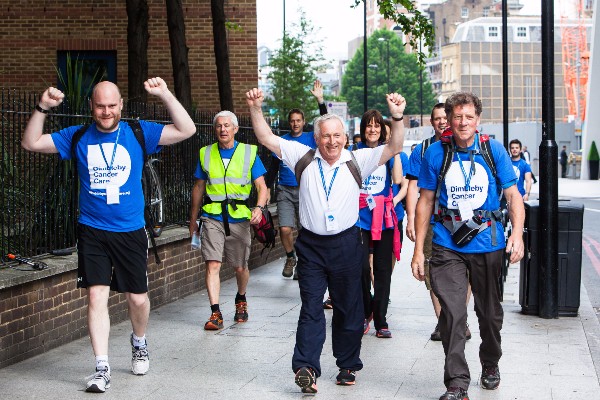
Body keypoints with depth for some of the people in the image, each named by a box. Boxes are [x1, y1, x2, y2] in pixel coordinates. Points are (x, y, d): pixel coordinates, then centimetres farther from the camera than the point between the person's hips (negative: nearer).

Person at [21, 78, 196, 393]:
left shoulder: (138, 133, -2)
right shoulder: (77, 137, 2)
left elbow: (186, 130, -9)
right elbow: (31, 143, 1)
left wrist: (165, 95, -19)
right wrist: (42, 108, -13)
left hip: (131, 231, 0)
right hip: (92, 233, 0)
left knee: (137, 298, 8)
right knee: (96, 296, -7)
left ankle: (139, 343, 39)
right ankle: (102, 369, -1)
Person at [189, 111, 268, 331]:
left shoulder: (249, 152, 2)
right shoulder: (205, 154, 7)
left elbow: (262, 187, 0)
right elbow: (199, 187, 16)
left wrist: (259, 208, -19)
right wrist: (193, 219, 18)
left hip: (239, 217, 0)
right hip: (212, 217, 0)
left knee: (240, 267, 10)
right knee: (212, 264, -12)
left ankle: (241, 301, 38)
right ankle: (215, 313, -10)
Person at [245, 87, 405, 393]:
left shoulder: (357, 161, 0)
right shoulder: (304, 158, 3)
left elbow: (393, 148, -9)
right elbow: (267, 139, 0)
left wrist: (397, 117, -24)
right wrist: (255, 109, -13)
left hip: (346, 244, 0)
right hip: (311, 244, 0)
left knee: (348, 308, 9)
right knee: (311, 308, -3)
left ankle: (348, 365, 21)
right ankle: (306, 368, -7)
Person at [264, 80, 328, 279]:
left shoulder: (311, 138, 4)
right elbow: (273, 167, 12)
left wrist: (320, 100, -20)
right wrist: (267, 188, 6)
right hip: (285, 191, 1)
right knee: (285, 229, -10)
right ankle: (290, 258, 14)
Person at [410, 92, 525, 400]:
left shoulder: (494, 150, -1)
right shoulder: (436, 153, -1)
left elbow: (513, 195, -1)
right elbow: (425, 202, 3)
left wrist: (517, 234, -17)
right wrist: (418, 250, 1)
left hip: (488, 244, 1)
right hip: (448, 245, -1)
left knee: (489, 312, 15)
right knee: (452, 314, -11)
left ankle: (490, 365, 39)